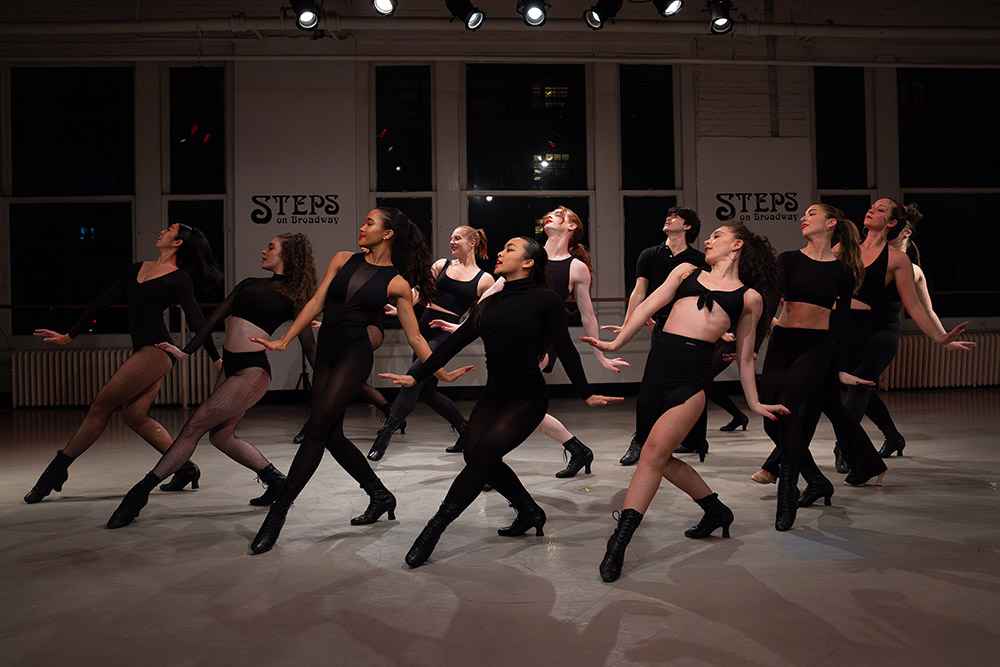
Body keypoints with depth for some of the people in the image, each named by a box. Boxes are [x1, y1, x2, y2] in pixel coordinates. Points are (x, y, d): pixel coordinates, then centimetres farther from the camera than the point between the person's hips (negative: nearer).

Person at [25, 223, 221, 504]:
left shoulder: (179, 278, -2)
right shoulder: (137, 269, 19)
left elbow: (196, 320, -4)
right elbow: (105, 301, 21)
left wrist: (217, 359, -7)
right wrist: (69, 335, 23)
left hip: (157, 349, -8)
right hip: (142, 350, 8)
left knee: (101, 405, -5)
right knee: (135, 416, 2)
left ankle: (57, 470, 5)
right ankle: (185, 468, 9)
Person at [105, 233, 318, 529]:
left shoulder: (292, 296, 0)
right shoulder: (249, 284, 18)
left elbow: (309, 344, -1)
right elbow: (215, 318, 21)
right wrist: (187, 351, 19)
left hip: (252, 371, -8)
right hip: (230, 368, 8)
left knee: (195, 426, -10)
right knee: (220, 435, 11)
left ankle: (141, 492, -4)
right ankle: (276, 482, 25)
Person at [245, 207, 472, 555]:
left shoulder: (397, 284, -2)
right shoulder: (343, 260, 10)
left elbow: (414, 337, 3)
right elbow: (316, 303, 9)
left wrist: (441, 372, -1)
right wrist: (284, 341, 4)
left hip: (355, 355, -6)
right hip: (326, 353, 6)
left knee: (317, 428, -12)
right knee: (332, 435, 9)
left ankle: (277, 513, -4)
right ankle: (381, 496, 28)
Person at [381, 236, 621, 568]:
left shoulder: (545, 300, -7)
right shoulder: (489, 303, 10)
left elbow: (565, 350, -4)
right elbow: (455, 342, 13)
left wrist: (586, 394, 0)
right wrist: (416, 377, 13)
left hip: (527, 399, -6)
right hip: (494, 396, 6)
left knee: (483, 455, -16)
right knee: (475, 455, -5)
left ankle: (434, 529, -8)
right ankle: (530, 512, 17)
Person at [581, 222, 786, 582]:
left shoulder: (750, 297, 16)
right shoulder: (687, 271, 23)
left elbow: (744, 356, 20)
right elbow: (650, 305, 14)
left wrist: (754, 403, 18)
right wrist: (615, 343, 7)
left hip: (695, 373, -4)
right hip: (659, 362, 4)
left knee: (655, 450, -18)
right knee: (660, 457, 8)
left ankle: (619, 542, -13)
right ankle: (716, 511, 30)